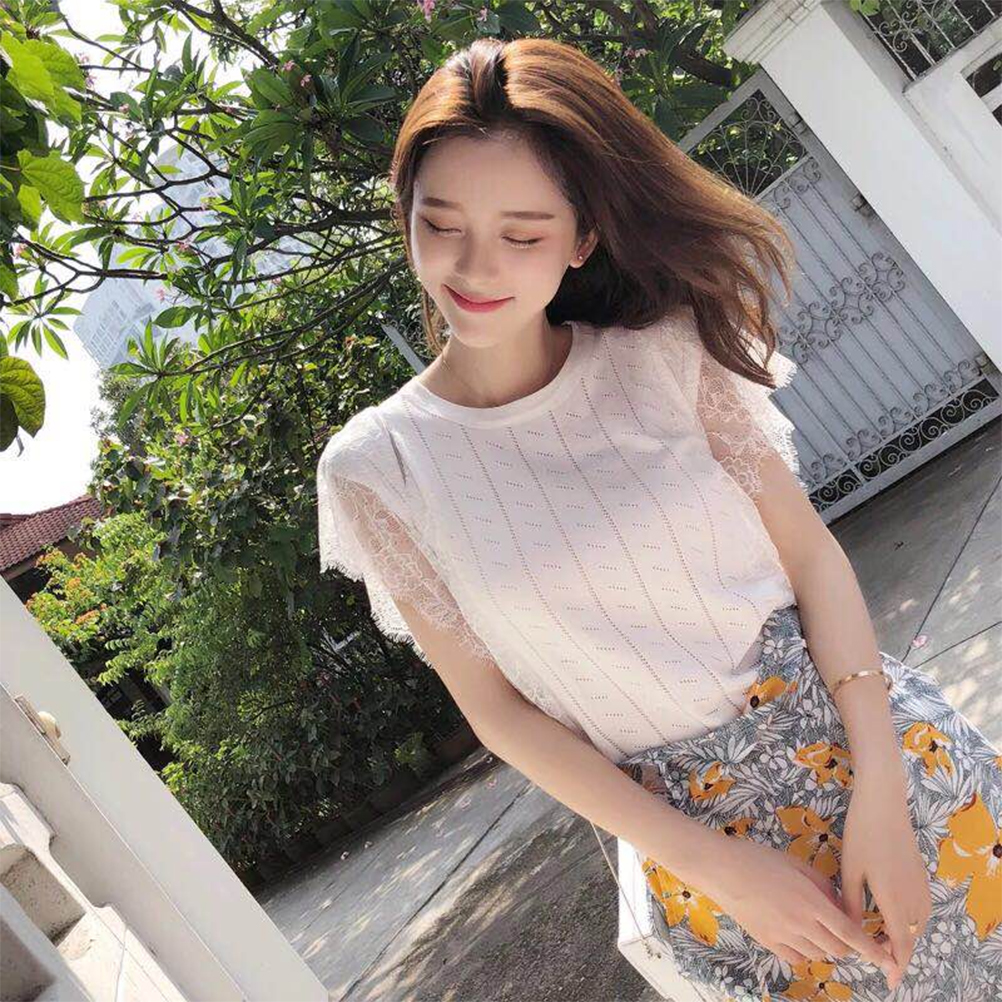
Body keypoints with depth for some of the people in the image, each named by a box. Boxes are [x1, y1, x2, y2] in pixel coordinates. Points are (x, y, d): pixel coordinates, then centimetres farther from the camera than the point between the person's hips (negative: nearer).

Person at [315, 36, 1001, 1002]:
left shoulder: (663, 352, -7)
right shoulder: (373, 468, -9)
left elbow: (810, 549, -6)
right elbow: (494, 706, -6)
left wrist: (879, 791, -16)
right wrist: (713, 864, -10)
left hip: (867, 736, 1)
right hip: (695, 821, -1)